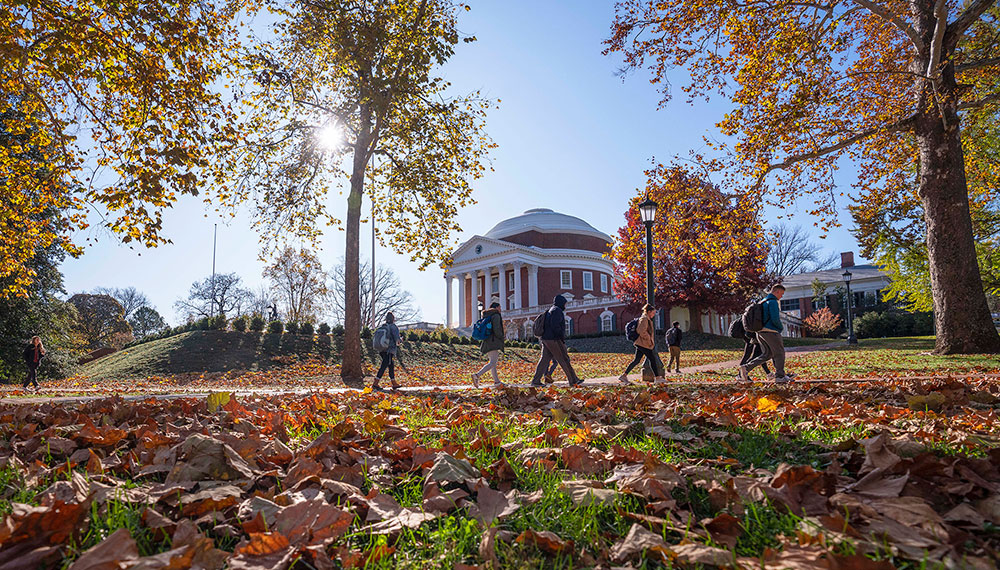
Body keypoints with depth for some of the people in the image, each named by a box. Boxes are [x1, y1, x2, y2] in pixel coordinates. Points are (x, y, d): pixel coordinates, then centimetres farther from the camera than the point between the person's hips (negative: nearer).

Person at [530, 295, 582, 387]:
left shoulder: (550, 310, 21)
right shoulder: (557, 310, -10)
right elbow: (555, 325, -21)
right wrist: (562, 338, -16)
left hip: (546, 339, 10)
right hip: (554, 340, -10)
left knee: (544, 359, 7)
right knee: (564, 360, -2)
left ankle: (536, 381, 3)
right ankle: (573, 380, 4)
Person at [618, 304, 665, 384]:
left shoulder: (647, 319, 19)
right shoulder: (644, 319, -13)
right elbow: (642, 330, -25)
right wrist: (648, 338, -14)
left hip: (640, 344, 10)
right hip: (643, 344, -10)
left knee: (636, 360, 8)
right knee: (652, 359, -2)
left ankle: (624, 376, 6)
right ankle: (657, 378, 6)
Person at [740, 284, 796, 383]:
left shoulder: (763, 301, 20)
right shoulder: (773, 301, -11)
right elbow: (775, 319, -19)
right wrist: (780, 328, 0)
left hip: (760, 332, 9)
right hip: (770, 331, -9)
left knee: (766, 354, 9)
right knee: (779, 353, 5)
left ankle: (746, 368, -5)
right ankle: (780, 376, 11)